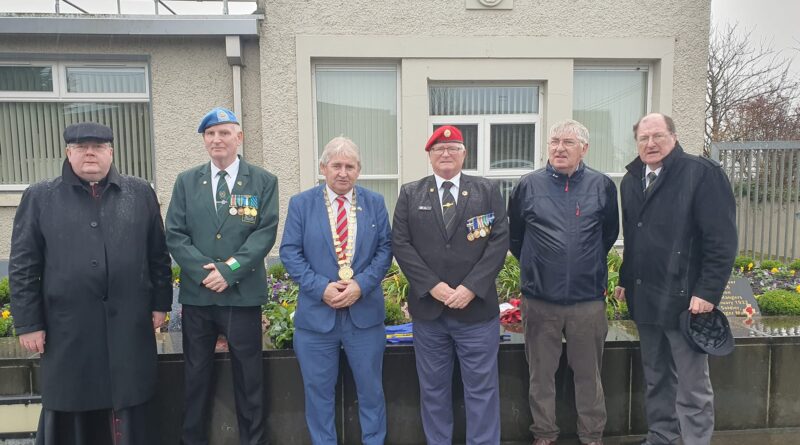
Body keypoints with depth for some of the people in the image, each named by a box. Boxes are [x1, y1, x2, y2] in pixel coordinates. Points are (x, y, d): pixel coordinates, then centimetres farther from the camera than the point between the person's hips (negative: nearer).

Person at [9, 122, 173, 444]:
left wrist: (160, 303, 5)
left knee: (128, 406, 11)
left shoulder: (140, 193, 5)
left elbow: (158, 255, 7)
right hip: (68, 327, 0)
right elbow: (22, 265, 2)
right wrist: (28, 323, -1)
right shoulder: (39, 197, 3)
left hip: (129, 324, 1)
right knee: (70, 409, 11)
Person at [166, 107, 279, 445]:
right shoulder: (186, 182, 8)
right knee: (196, 375, 15)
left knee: (248, 376, 8)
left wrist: (230, 270, -16)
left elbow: (265, 233, -7)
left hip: (243, 293, -2)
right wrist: (204, 270, -12)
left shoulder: (264, 182, 1)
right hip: (196, 293, 3)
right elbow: (174, 235, 2)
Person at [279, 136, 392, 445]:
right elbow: (290, 252, -4)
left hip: (365, 312, 1)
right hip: (316, 314, 0)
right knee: (318, 391, 12)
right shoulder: (301, 203, 1)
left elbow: (385, 248, 0)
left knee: (370, 388, 14)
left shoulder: (375, 203, 4)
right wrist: (321, 288, -16)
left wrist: (361, 285, -14)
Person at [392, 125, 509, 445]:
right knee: (433, 388, 14)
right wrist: (433, 286, -12)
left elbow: (499, 241, -4)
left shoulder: (488, 191, 4)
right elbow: (400, 244, -1)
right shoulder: (410, 194, 6)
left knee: (481, 388, 7)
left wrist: (471, 288, -13)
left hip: (476, 308, -1)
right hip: (427, 308, 1)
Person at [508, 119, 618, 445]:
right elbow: (514, 235, 10)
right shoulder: (529, 185, -1)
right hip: (539, 299, 0)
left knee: (589, 374, 13)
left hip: (588, 299, 0)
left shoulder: (602, 185, 0)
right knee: (541, 374, 11)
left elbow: (609, 234, 13)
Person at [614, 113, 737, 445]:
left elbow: (722, 239, -13)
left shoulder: (702, 173, -9)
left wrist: (708, 291, -18)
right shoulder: (631, 181, 12)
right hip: (645, 298, 6)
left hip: (685, 298, -6)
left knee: (692, 386, 4)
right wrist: (625, 280, 16)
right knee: (655, 379, 17)